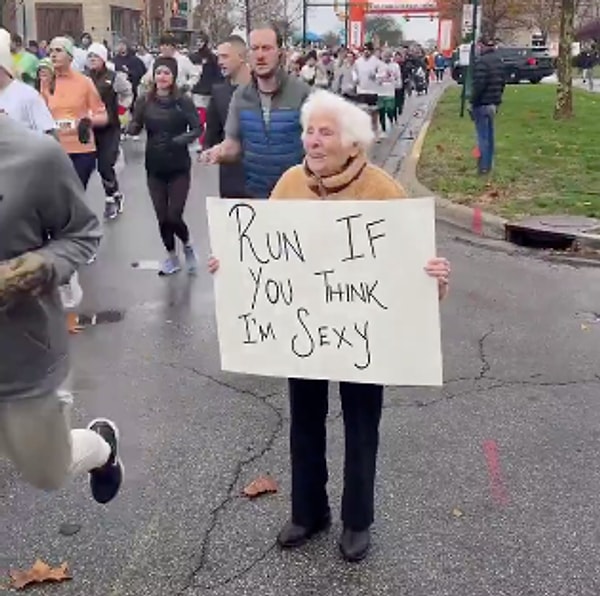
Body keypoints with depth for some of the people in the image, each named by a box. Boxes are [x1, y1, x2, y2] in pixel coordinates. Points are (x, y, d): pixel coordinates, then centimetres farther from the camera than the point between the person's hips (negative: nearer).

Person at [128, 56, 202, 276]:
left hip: (179, 167, -2)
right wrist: (133, 125, -28)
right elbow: (134, 129, -5)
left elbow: (197, 128, -10)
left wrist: (181, 139, -26)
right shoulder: (145, 101, -1)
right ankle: (171, 257, 29)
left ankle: (187, 245, 26)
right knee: (162, 217, 8)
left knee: (174, 216, -6)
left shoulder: (183, 101, -7)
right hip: (154, 168, 3)